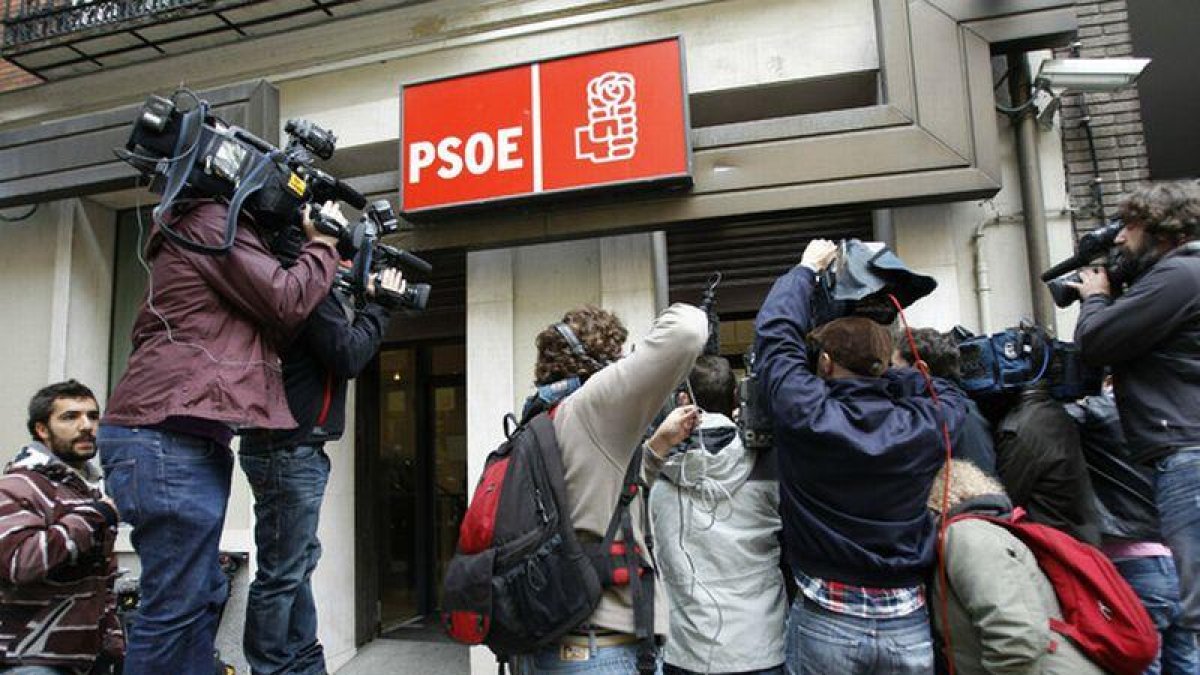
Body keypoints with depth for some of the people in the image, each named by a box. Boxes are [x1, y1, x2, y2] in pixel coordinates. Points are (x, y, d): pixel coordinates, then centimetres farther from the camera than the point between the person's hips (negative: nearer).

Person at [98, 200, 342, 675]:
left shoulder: (220, 229, 25)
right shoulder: (212, 222, -5)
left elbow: (272, 328, 23)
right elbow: (287, 304, -10)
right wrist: (323, 243, 5)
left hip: (190, 439, 11)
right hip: (166, 438, -11)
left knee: (203, 598, 13)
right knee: (176, 608, -6)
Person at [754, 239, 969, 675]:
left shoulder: (806, 416, -16)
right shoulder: (922, 426, -8)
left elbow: (776, 328, -3)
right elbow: (951, 394, 16)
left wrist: (807, 267, 11)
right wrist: (881, 367, 10)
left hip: (824, 622, -2)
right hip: (908, 626, 2)